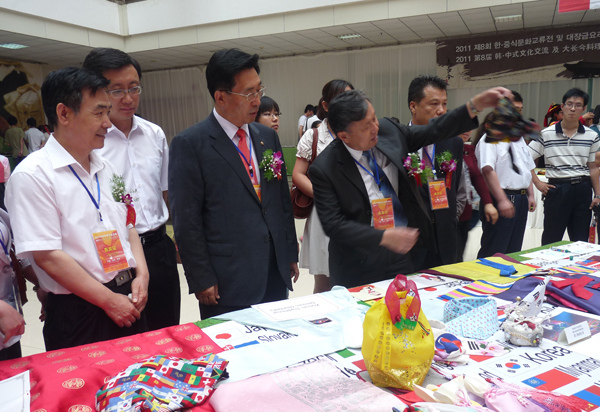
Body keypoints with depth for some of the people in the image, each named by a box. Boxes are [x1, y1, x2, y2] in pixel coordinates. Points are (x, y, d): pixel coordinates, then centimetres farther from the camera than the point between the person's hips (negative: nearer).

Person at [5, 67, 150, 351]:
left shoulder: (105, 168, 10)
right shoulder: (32, 175, -12)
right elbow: (47, 256, -17)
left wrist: (141, 274, -1)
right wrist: (109, 300, -14)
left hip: (129, 301, 7)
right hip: (77, 314, -6)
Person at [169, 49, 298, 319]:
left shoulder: (268, 137, 10)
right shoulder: (190, 144, -9)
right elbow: (186, 220, -10)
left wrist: (291, 254, 13)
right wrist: (201, 280, -10)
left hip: (276, 273, 6)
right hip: (227, 281, -5)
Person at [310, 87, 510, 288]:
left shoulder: (387, 130, -6)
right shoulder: (323, 169, -19)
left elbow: (432, 131, 4)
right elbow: (333, 224, -20)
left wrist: (475, 105, -6)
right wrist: (384, 237, -27)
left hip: (401, 250, 5)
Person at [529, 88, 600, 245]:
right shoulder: (546, 134, -3)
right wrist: (538, 183, -8)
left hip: (582, 189, 3)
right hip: (557, 189, -2)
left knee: (581, 241, 10)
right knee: (551, 240, 5)